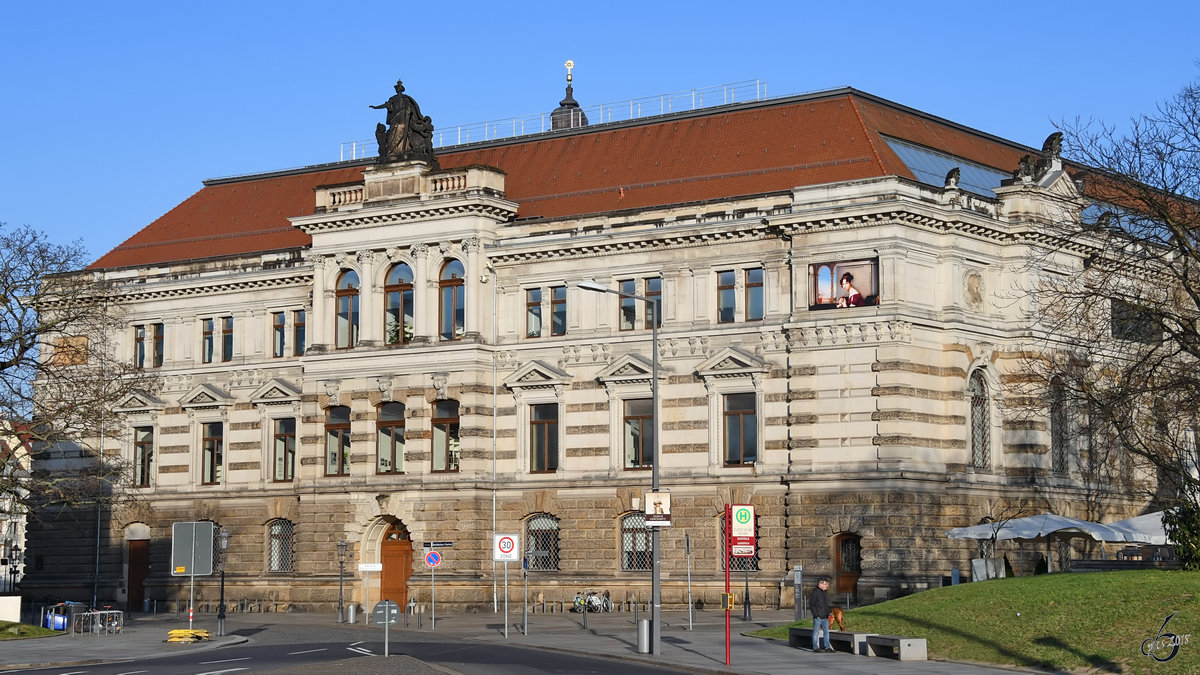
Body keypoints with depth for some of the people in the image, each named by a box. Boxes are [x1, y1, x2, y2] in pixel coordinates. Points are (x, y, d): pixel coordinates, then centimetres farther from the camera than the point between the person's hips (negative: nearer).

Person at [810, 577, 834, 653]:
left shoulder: (826, 592, 12)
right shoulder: (815, 592, -11)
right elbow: (811, 605, -12)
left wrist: (827, 614, 13)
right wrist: (815, 615, -15)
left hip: (825, 617, 7)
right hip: (818, 617, -7)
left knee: (826, 632, 7)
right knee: (816, 632, 1)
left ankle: (827, 647, 11)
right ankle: (815, 648, 6)